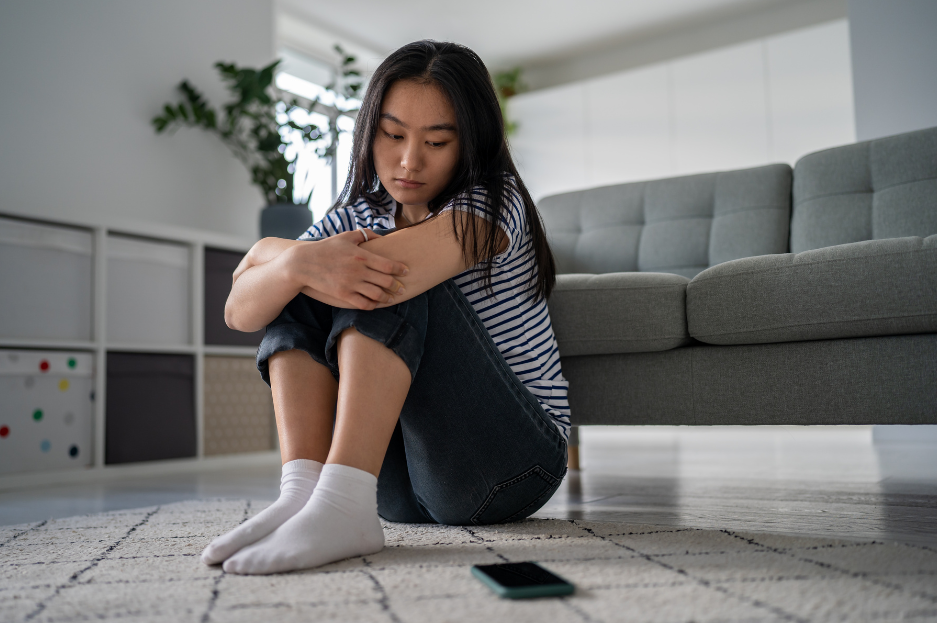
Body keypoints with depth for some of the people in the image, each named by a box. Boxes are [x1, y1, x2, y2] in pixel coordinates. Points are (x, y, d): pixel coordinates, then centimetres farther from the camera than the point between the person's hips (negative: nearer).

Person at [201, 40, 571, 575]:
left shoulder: (493, 205, -12)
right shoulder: (358, 218, 6)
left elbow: (382, 282, -30)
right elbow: (239, 313, -8)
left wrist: (271, 251, -13)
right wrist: (299, 265, -29)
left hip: (512, 463, -5)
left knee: (384, 281, -24)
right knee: (297, 291, -6)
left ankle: (340, 506, -35)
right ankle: (302, 490, -23)